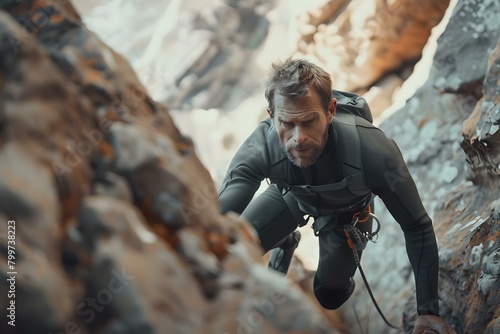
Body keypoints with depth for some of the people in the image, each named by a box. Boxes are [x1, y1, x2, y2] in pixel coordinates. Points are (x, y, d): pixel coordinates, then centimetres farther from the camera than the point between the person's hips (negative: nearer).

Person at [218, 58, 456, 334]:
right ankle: (286, 242, 27)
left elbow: (417, 227, -33)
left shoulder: (373, 151, -45)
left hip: (347, 209, -1)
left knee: (329, 297, -3)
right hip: (291, 196, 2)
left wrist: (428, 309, -33)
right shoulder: (258, 150, -42)